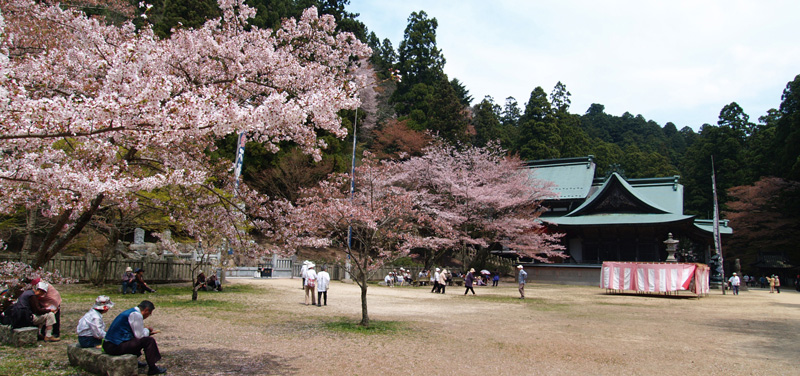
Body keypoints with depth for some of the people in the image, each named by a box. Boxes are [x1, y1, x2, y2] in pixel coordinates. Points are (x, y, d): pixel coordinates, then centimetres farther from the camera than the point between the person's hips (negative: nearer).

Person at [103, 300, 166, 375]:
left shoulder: (131, 311, 16)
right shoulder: (136, 315, -14)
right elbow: (140, 335, -11)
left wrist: (147, 332, 22)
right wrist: (147, 330, 7)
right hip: (116, 347, -10)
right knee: (149, 340, -9)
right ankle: (152, 368, 1)